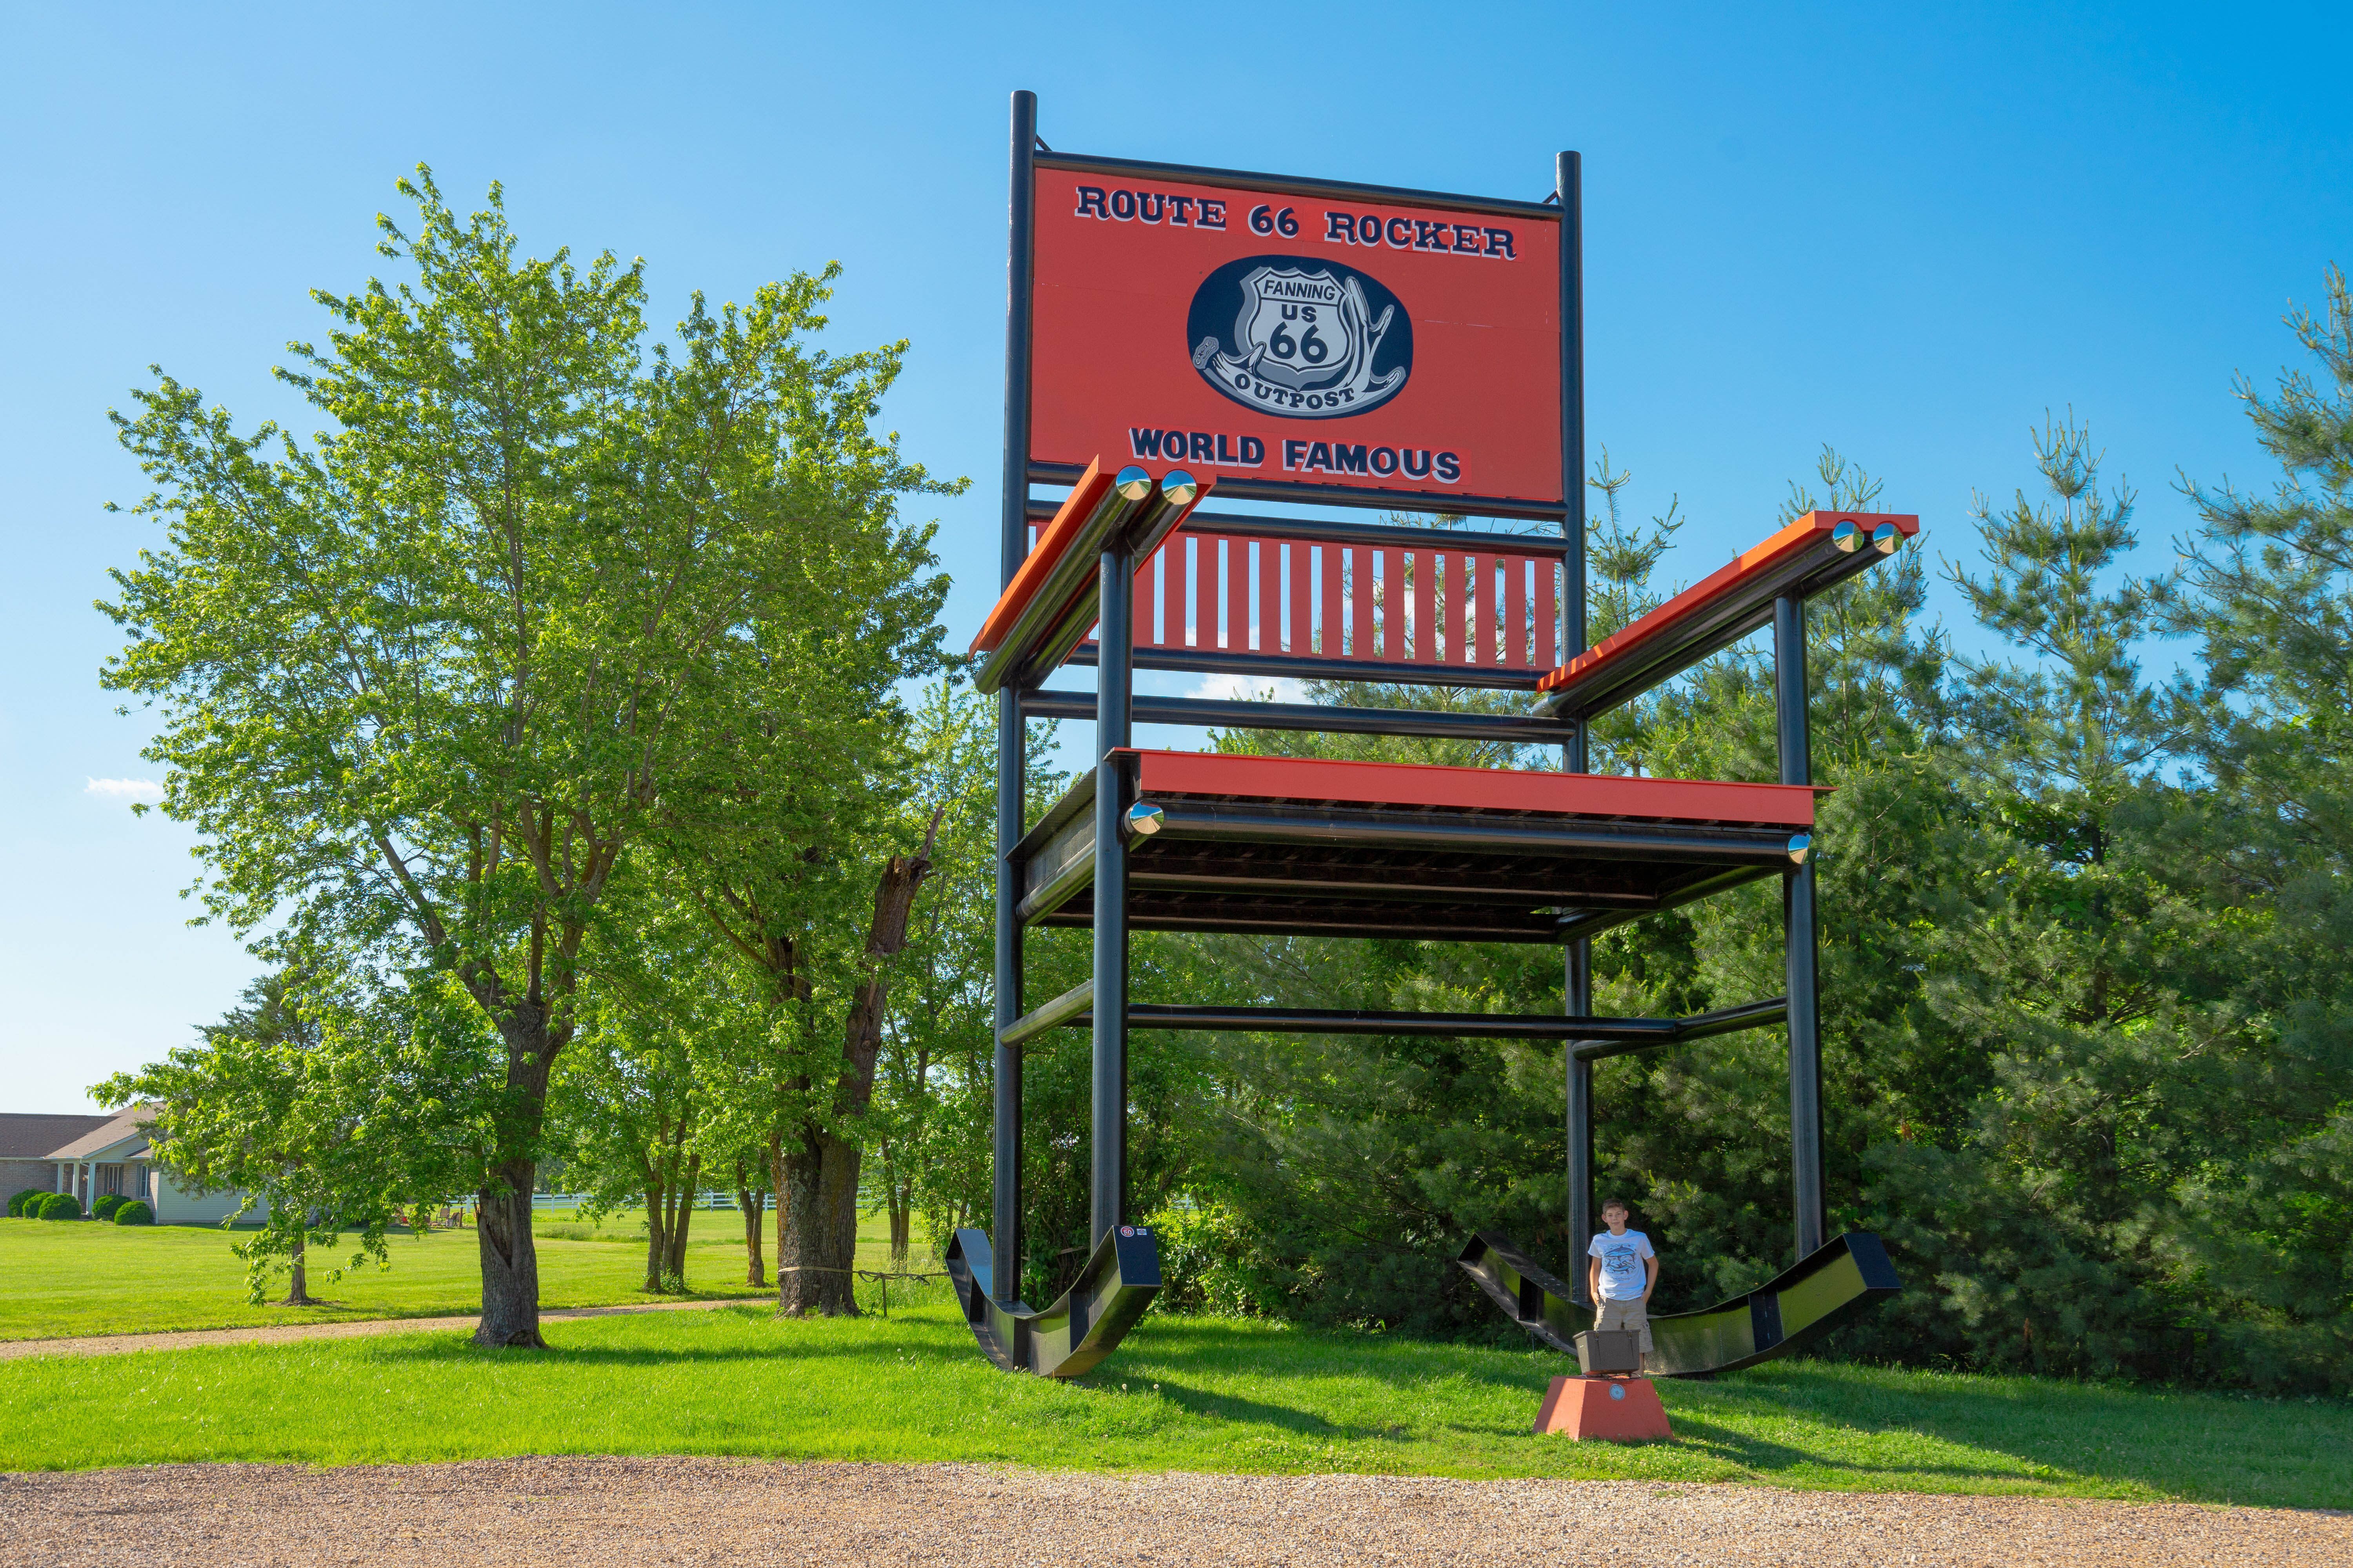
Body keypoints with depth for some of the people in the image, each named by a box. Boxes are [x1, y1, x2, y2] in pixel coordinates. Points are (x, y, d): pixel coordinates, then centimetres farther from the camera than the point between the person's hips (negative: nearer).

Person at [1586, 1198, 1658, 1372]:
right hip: (1608, 1299, 1)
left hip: (1635, 1299, -1)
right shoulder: (1600, 1241, 5)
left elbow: (1653, 1264, 14)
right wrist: (1593, 1291, 8)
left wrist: (1648, 1291, 6)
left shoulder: (1639, 1239, 1)